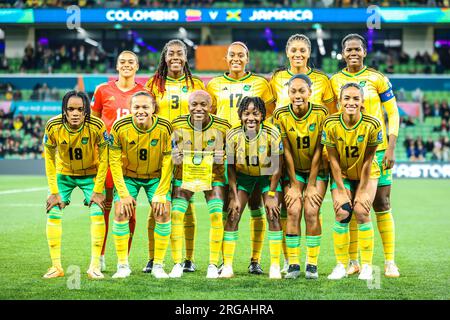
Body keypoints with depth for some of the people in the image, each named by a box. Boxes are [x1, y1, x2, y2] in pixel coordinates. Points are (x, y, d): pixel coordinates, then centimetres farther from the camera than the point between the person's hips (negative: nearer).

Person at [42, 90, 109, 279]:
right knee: (53, 213, -9)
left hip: (91, 174, -1)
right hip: (64, 174, 1)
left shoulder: (96, 126, -27)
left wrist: (98, 190, -16)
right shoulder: (53, 127, -23)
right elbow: (49, 159, -9)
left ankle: (95, 266, -9)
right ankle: (56, 266, 0)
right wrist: (54, 191, -12)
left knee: (97, 212, -16)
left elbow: (103, 159, -15)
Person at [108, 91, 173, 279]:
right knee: (120, 212, -13)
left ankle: (158, 265, 0)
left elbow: (168, 162, -13)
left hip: (156, 177, 0)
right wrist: (124, 194, -16)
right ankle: (123, 266, -1)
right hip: (128, 176, 0)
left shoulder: (164, 128, -22)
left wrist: (160, 194, -15)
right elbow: (114, 161, -14)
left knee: (163, 213, -13)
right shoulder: (120, 127, -22)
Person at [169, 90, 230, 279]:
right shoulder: (177, 125, -13)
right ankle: (177, 264, 0)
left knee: (217, 215, -14)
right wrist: (175, 158, -19)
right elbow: (171, 149, 3)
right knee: (176, 214, -11)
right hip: (184, 173, 1)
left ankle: (213, 265, -1)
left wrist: (221, 158, -21)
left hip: (213, 175, -1)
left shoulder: (222, 126, -14)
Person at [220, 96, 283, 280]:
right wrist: (234, 196, -13)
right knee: (232, 216, -8)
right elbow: (231, 167, -12)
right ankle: (227, 266, -1)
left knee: (273, 216, -11)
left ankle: (275, 266, -3)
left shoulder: (272, 133, -26)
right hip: (243, 175, 1)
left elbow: (277, 167, -18)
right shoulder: (233, 135, -22)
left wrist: (271, 195, -16)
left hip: (268, 175, -1)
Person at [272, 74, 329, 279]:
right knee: (293, 211, -12)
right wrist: (293, 185, -10)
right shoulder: (281, 115, -14)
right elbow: (286, 152, -11)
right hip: (294, 170, 1)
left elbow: (318, 151, -14)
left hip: (317, 170, -1)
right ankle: (293, 264, -5)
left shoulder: (320, 113, -17)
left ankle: (312, 264, -3)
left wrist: (311, 186, -12)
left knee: (311, 212, -13)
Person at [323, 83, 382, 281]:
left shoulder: (372, 125, -23)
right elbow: (333, 160, -13)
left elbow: (367, 160, -15)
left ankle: (367, 265, -5)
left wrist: (362, 191, -14)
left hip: (366, 175, -1)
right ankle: (341, 265, -2)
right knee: (342, 212, -15)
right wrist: (341, 190, -13)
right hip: (342, 175, 1)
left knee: (361, 211, -17)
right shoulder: (330, 125, -21)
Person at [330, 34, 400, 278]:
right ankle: (353, 261, 13)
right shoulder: (334, 81, 5)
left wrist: (391, 148, -7)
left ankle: (390, 261, 5)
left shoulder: (377, 79, -1)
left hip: (376, 149, -2)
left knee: (382, 205, -2)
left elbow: (393, 114, 1)